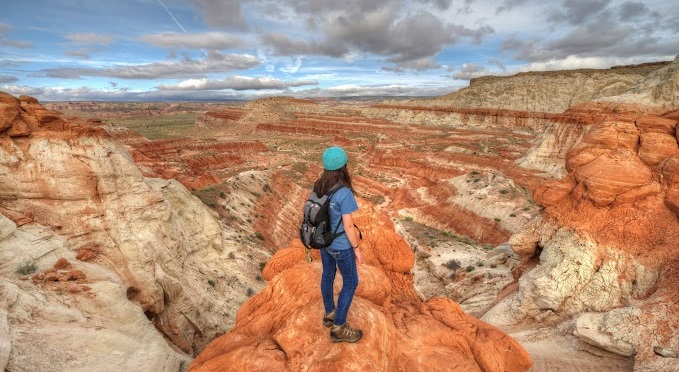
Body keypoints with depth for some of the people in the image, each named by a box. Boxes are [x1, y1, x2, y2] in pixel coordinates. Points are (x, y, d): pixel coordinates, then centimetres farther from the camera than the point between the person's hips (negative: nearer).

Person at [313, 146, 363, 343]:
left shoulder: (318, 186, -7)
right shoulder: (344, 193, -30)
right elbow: (348, 226, -24)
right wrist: (357, 249, -10)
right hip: (341, 245, -7)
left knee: (328, 274, 24)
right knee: (351, 283, 12)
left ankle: (329, 314, 46)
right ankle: (339, 328, 24)